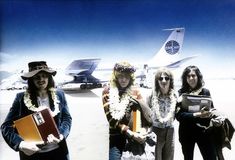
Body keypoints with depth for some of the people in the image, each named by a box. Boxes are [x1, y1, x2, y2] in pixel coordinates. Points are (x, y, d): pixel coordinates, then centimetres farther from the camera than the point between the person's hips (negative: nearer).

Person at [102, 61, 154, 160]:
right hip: (114, 138, -2)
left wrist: (143, 130, -23)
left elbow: (145, 112, -4)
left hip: (133, 139, 2)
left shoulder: (135, 92, 5)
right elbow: (111, 118, -9)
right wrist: (131, 133, -17)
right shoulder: (108, 92, -2)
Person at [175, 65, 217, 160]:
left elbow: (212, 110, 10)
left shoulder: (205, 92, 2)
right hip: (187, 132, -1)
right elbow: (178, 115, -13)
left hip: (204, 131, 1)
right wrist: (197, 115, -23)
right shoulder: (181, 93, -5)